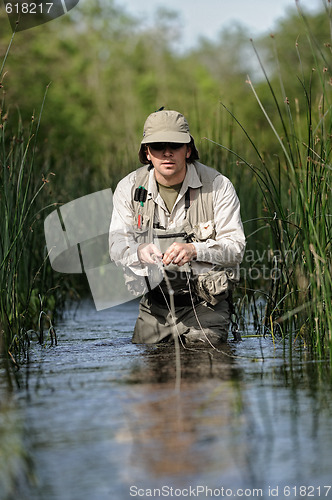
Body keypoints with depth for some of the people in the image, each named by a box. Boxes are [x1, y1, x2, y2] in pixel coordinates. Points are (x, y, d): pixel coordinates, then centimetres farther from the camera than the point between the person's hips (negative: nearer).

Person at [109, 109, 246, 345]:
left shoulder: (218, 186, -7)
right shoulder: (129, 188, 1)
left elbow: (235, 247, -10)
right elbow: (117, 246, -2)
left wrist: (194, 250, -29)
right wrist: (139, 251, -26)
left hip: (205, 304, -2)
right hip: (154, 303, 2)